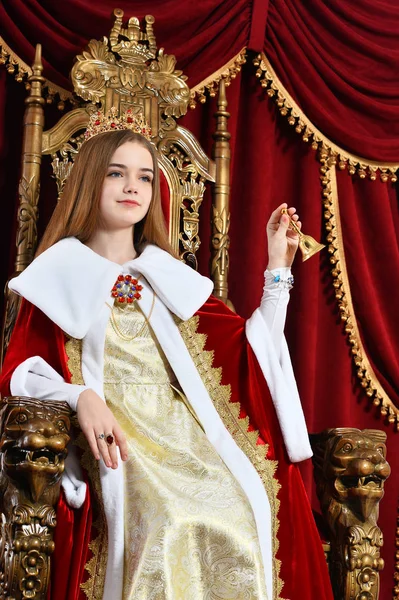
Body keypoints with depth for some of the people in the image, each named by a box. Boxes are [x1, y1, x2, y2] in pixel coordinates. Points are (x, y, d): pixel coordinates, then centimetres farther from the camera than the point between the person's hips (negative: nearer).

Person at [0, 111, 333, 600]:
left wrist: (278, 268, 10)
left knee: (246, 510, -28)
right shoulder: (60, 275, 10)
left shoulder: (170, 278, 21)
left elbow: (253, 350, 16)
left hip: (183, 429, 4)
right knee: (168, 522, -34)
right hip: (112, 430, -3)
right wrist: (80, 396, -19)